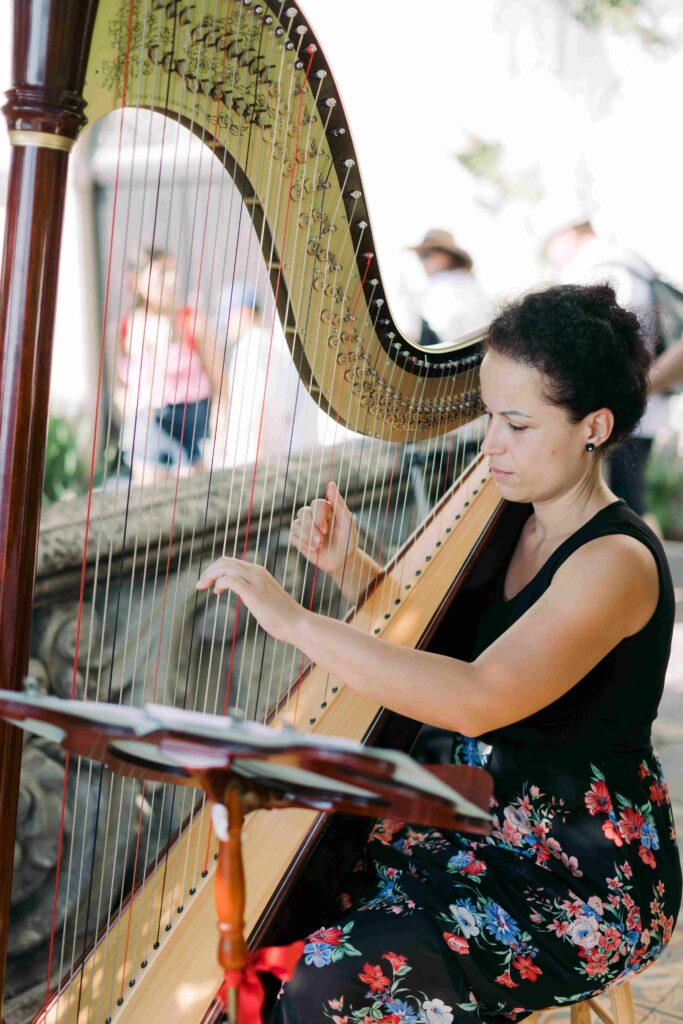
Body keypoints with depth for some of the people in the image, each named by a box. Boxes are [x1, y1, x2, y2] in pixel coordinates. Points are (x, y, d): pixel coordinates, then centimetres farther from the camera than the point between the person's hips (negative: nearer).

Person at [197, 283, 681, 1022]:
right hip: (490, 831, 8)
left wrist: (294, 620, -34)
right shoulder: (510, 521, 3)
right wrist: (353, 569, -7)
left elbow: (478, 699, -36)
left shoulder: (617, 562, -23)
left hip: (586, 889, -8)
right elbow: (420, 636, 12)